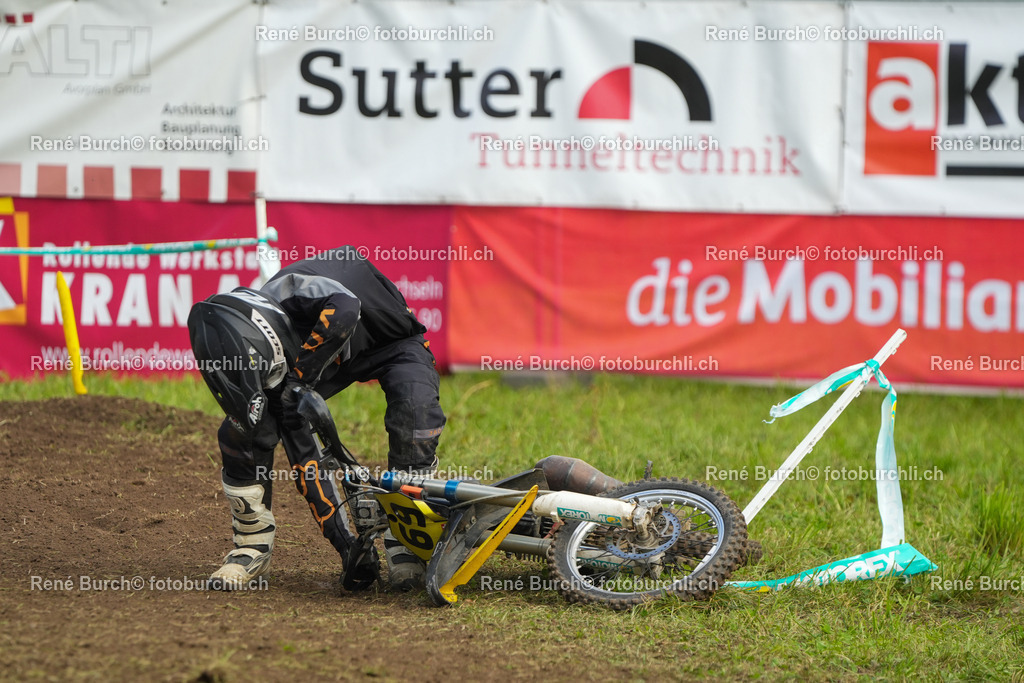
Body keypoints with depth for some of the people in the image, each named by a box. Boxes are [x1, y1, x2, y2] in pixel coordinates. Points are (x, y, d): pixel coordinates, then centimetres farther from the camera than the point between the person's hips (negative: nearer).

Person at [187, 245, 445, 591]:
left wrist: (300, 377, -49)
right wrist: (344, 540, -24)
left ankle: (403, 542, -16)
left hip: (392, 340, -4)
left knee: (415, 414, -34)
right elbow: (301, 454, -20)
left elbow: (345, 309, -66)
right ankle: (253, 548, 4)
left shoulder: (291, 291, -42)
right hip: (335, 360, 4)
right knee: (242, 431, -14)